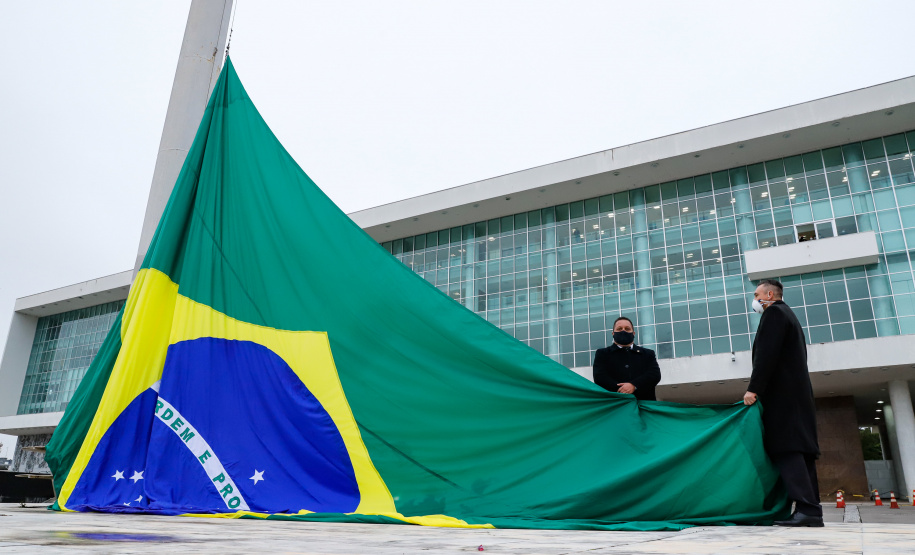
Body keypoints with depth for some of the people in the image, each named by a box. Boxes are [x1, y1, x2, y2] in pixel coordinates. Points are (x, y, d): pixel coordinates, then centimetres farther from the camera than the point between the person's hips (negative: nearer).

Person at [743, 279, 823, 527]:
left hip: (781, 394, -10)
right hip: (798, 392, 10)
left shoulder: (774, 313, -4)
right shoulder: (788, 315, 26)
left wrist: (754, 389, -17)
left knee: (786, 450, -14)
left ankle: (805, 508, -20)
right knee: (799, 449, 5)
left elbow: (766, 354, -16)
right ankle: (812, 511, 3)